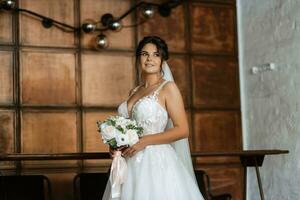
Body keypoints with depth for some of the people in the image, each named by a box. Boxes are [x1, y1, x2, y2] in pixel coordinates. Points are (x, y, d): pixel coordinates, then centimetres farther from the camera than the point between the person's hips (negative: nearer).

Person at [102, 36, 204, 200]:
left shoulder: (168, 88, -3)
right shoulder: (134, 92, 14)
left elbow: (182, 130, -10)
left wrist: (144, 141, -15)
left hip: (156, 162, -6)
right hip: (131, 164, 6)